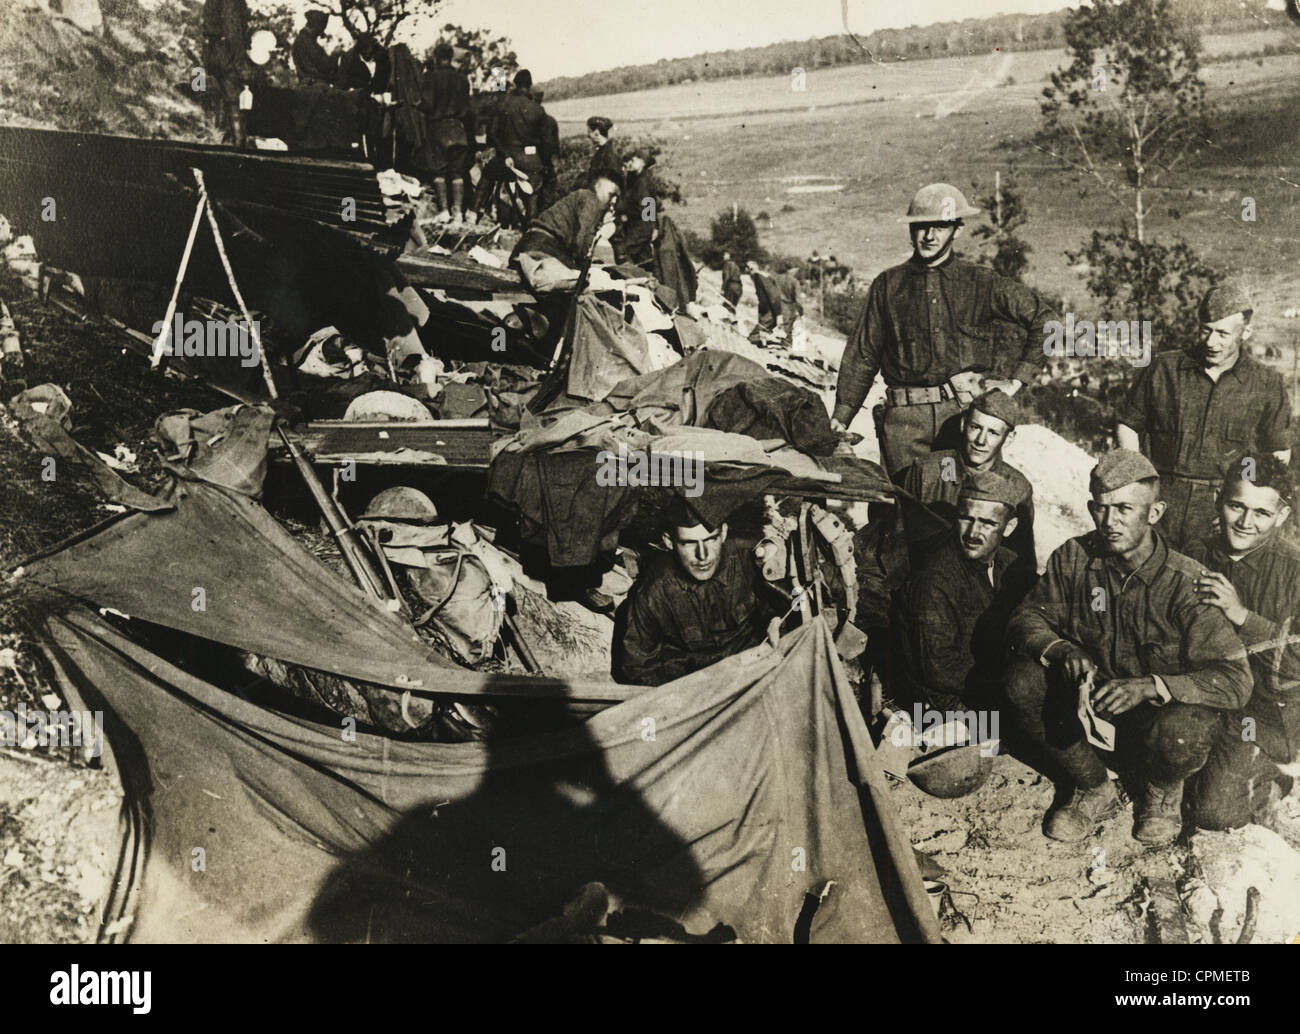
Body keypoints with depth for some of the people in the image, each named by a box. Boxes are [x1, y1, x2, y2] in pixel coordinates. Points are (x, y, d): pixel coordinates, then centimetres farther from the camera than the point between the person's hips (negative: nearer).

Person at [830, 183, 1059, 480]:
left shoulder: (980, 283, 11)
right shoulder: (888, 285, 15)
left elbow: (1044, 319, 16)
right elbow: (862, 356, 16)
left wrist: (1016, 380, 9)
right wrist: (839, 419, 8)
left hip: (965, 410, -1)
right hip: (905, 418, 1)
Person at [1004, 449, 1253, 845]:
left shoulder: (1187, 583, -22)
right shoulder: (1074, 558, -10)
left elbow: (1235, 678, -23)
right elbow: (1026, 617, -1)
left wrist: (1150, 687, -37)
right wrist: (1060, 649, -25)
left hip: (1165, 712, -4)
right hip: (1090, 705, 4)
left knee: (1178, 732, -38)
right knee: (1023, 678, -22)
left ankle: (1161, 789, 5)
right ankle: (1093, 790, 3)